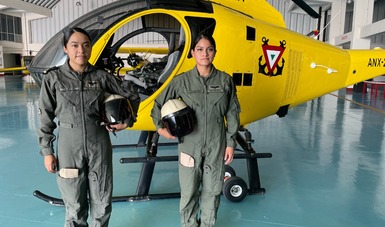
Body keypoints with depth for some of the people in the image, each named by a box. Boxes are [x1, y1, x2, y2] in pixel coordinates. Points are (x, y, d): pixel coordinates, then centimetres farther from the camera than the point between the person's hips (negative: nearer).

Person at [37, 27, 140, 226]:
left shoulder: (101, 76, -1)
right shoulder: (54, 78, -3)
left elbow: (132, 95, 10)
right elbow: (46, 117, 1)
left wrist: (128, 120, 3)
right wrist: (47, 151, 0)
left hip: (99, 145, 1)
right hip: (69, 146, -1)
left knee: (102, 201, 13)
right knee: (75, 204, 10)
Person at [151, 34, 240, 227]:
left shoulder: (225, 80, -1)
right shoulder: (182, 81, -4)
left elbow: (232, 113, 3)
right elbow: (159, 103, 6)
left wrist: (231, 142, 2)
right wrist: (160, 127, -5)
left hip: (216, 145, 1)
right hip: (190, 145, -1)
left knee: (212, 190, 13)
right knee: (189, 190, 9)